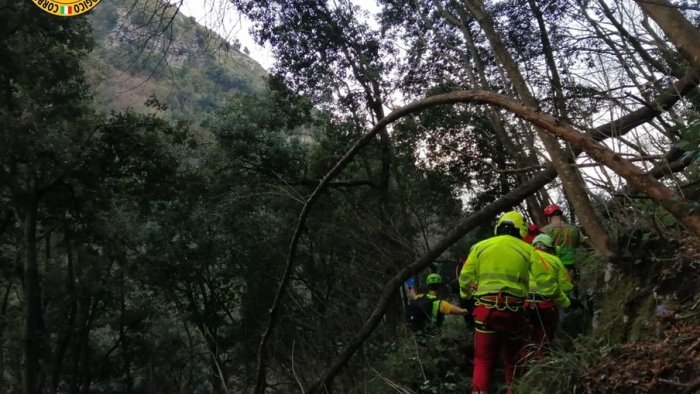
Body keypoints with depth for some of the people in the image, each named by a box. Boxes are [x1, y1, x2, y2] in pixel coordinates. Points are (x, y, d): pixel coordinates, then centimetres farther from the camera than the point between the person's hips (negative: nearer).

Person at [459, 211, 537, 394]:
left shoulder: (480, 246, 6)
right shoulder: (527, 250, 4)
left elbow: (465, 279, 4)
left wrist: (466, 295, 23)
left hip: (486, 308, 0)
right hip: (514, 310, 0)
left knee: (483, 359, 9)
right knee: (514, 361, 18)